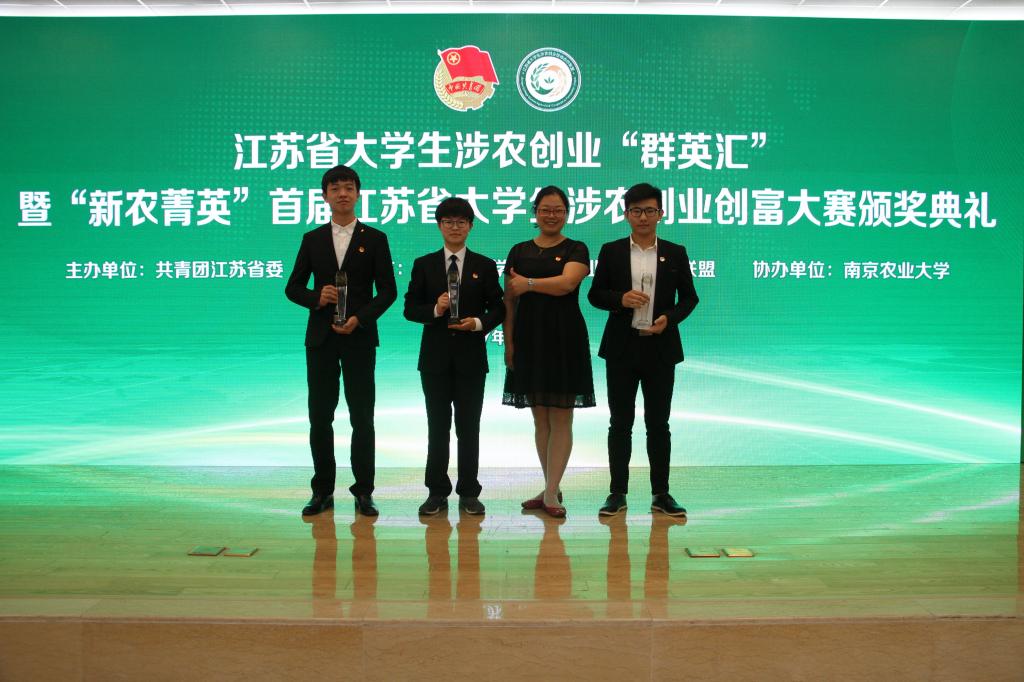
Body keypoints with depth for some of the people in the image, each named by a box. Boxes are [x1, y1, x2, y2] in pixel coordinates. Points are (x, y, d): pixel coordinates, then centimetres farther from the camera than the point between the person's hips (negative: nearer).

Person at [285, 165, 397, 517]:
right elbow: (293, 287, 10)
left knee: (362, 416, 1)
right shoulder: (312, 239, 10)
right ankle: (322, 491, 15)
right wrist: (316, 297, -11)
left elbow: (387, 290, 0)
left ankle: (364, 492, 9)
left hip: (359, 337, -2)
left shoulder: (375, 239, 4)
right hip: (320, 338, 2)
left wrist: (360, 318, -14)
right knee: (320, 417, 5)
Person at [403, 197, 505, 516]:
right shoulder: (424, 264, 7)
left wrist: (479, 322, -14)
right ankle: (437, 492, 15)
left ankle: (468, 493, 14)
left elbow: (498, 308, 5)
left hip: (471, 357, 0)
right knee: (437, 426, 6)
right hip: (435, 357, 1)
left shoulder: (485, 265, 6)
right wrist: (435, 310, -15)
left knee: (469, 427, 5)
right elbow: (410, 308, 3)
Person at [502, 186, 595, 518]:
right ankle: (551, 488, 20)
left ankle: (551, 493, 1)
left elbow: (567, 282, -19)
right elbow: (509, 301, 8)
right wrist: (508, 341, 1)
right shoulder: (519, 251, 10)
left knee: (561, 417, -2)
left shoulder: (576, 249, 2)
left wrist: (528, 284, -10)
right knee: (540, 418, 9)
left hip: (564, 338, -3)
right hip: (529, 338, 4)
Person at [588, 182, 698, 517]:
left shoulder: (675, 253, 5)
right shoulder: (611, 251, 4)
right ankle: (618, 493, 13)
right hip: (622, 347, 0)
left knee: (659, 423, 6)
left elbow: (688, 297, 8)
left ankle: (661, 493, 16)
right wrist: (620, 299, -15)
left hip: (660, 347, 0)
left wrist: (670, 318, -11)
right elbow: (595, 294, 4)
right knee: (620, 423, 5)